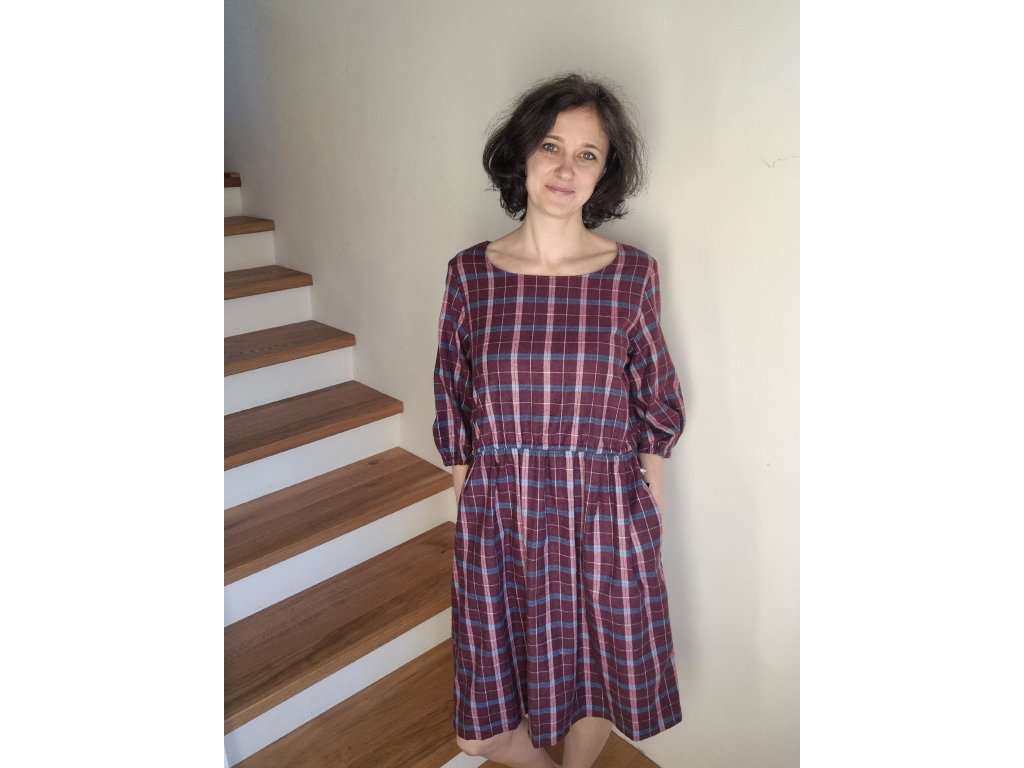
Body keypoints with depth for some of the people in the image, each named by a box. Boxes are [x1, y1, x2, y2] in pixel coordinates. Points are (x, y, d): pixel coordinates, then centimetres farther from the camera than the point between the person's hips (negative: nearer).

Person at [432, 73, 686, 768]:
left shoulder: (633, 275, -5)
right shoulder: (470, 274, -4)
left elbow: (655, 411, 2)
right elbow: (455, 410, 3)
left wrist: (651, 528, 3)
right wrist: (470, 515, 4)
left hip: (605, 510, 0)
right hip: (497, 512, 1)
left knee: (598, 682, 19)